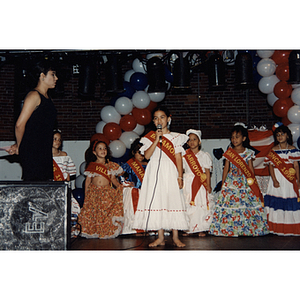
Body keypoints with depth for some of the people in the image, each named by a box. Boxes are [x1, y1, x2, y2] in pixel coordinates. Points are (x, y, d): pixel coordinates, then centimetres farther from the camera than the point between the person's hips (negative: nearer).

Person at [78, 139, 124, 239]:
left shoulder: (110, 165, 8)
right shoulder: (92, 165, 8)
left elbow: (113, 179, 9)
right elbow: (88, 180, 10)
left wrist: (120, 186, -10)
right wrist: (86, 194, 5)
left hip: (107, 192, 0)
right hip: (93, 192, 1)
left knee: (106, 212, -9)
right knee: (91, 212, -5)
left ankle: (106, 232, 2)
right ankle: (93, 232, 8)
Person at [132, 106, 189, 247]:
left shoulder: (176, 137, 8)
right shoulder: (150, 137, 8)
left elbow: (178, 158, 4)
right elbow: (147, 155, -6)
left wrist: (180, 176, -3)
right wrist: (157, 139, -11)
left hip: (170, 173, -1)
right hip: (155, 173, 1)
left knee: (173, 201, -4)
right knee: (157, 202, 1)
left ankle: (176, 237, 5)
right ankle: (161, 237, 10)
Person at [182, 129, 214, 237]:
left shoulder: (204, 155, 3)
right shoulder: (185, 156, 7)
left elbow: (207, 171, 3)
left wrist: (208, 185, -2)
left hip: (201, 183, -1)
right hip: (188, 183, 1)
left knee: (201, 206, -2)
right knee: (188, 206, -1)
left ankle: (201, 229, 7)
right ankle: (189, 228, 8)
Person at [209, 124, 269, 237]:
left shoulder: (248, 152, 3)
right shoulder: (229, 152, 4)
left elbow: (251, 169, 6)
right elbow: (226, 168, 7)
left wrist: (253, 182, 0)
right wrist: (222, 183, 6)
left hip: (245, 182, 0)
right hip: (231, 182, 0)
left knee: (247, 203, -4)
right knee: (229, 204, -4)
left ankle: (247, 228, 6)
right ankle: (229, 229, 4)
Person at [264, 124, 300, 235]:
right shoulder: (273, 150, 2)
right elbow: (271, 166, -1)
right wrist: (274, 180, -11)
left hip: (289, 180, 1)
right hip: (277, 178, 0)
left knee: (291, 202, 0)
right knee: (276, 201, -3)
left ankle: (291, 228, 10)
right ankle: (277, 228, 5)